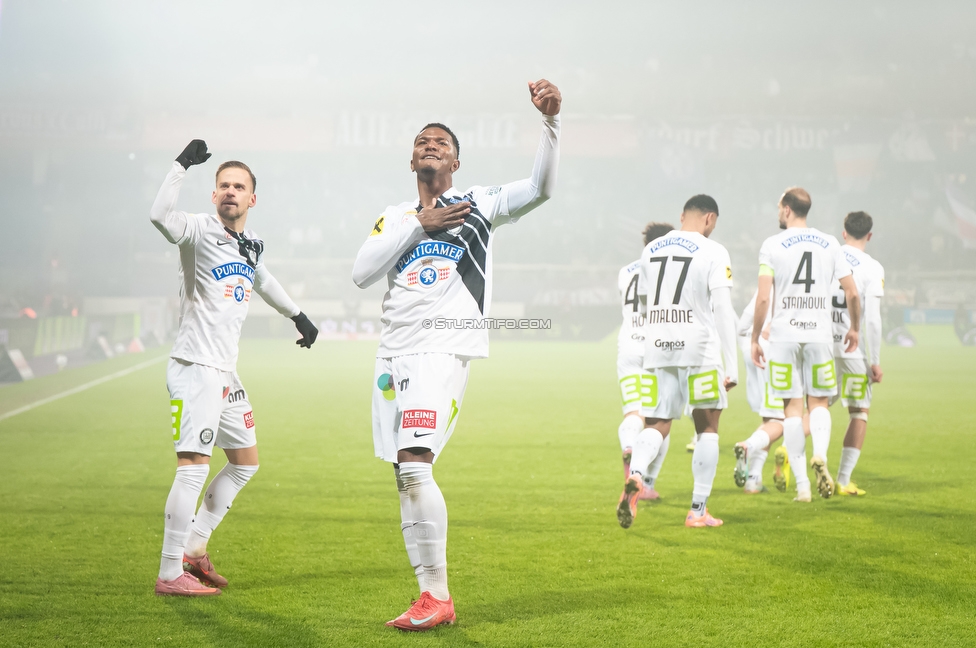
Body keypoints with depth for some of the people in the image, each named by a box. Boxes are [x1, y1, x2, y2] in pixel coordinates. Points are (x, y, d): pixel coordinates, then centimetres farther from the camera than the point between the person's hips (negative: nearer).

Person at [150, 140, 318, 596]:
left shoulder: (251, 245, 12)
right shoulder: (201, 231, -10)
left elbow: (262, 280, 35)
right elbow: (161, 216, -33)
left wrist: (296, 315, 45)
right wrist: (182, 166, -37)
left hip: (226, 371, 9)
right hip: (196, 367, -9)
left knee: (245, 462, 18)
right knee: (194, 468, -13)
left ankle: (194, 547, 26)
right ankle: (170, 574, -8)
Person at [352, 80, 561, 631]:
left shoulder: (479, 204, 7)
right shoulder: (396, 216, 19)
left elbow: (541, 188, -8)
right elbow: (362, 273, 5)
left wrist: (551, 120, -20)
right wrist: (418, 225, -2)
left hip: (443, 348, -6)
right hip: (395, 352, 6)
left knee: (415, 464, -20)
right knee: (407, 476, 4)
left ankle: (437, 595, -12)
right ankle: (434, 600, 9)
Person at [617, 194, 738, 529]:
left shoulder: (650, 250, 10)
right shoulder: (713, 253, -6)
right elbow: (722, 310, -10)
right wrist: (731, 366, -9)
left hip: (657, 350, 4)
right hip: (699, 350, -4)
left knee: (656, 425, 7)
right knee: (707, 428, 10)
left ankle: (635, 474, -25)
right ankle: (698, 510, 8)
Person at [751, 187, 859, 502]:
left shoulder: (772, 246, -3)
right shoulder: (829, 244, 6)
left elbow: (763, 298, -9)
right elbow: (852, 293, 5)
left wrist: (754, 338, 0)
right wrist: (854, 328, 20)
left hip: (783, 335, -2)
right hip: (819, 334, 2)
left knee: (793, 407, 3)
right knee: (818, 403, 13)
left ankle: (802, 484, 0)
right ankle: (820, 454, -17)